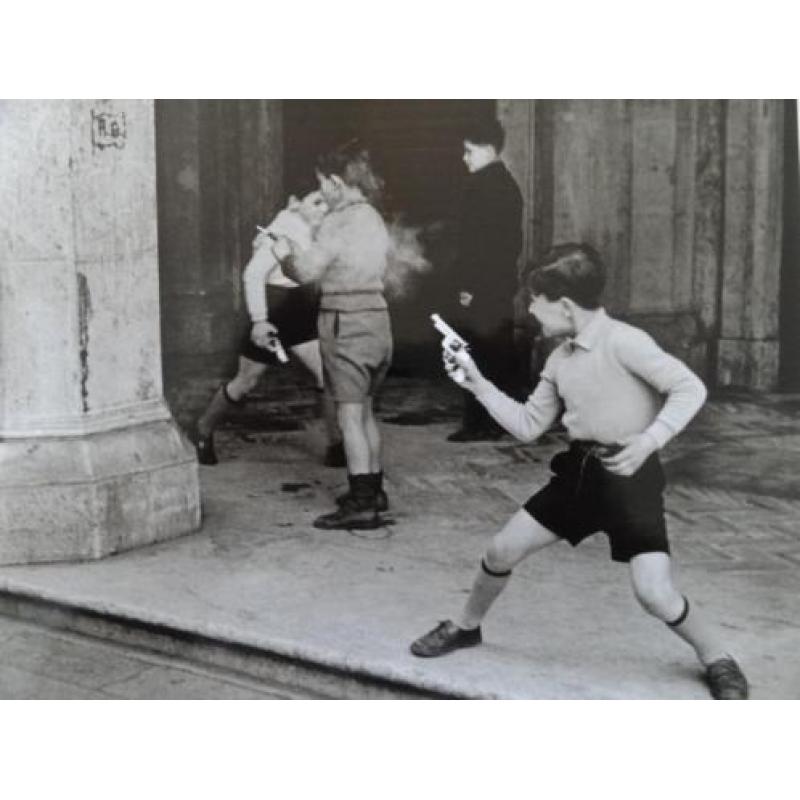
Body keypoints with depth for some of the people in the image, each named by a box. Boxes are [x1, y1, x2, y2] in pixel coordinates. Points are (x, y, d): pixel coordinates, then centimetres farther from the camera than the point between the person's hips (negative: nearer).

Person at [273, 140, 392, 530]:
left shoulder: (338, 221, -13)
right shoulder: (374, 219, 12)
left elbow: (306, 271, -14)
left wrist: (285, 254, 6)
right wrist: (299, 252, 20)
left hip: (346, 324, -8)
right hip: (377, 319, 9)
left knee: (350, 415, -5)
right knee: (364, 410, 18)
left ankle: (361, 505, -5)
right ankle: (373, 489, 27)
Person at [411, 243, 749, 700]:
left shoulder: (623, 341, -18)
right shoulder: (560, 360, 6)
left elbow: (690, 389, -20)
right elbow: (528, 426, 13)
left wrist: (650, 440, -30)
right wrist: (478, 384, 9)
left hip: (630, 475, -7)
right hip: (579, 470, 7)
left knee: (655, 594, -15)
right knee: (503, 550, 8)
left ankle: (717, 659, 11)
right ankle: (467, 627, 34)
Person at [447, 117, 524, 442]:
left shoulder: (481, 184, -13)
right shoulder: (508, 183, 15)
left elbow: (474, 239, -19)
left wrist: (467, 285, -17)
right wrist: (503, 277, 20)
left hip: (479, 288, -9)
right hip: (502, 284, 9)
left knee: (478, 357, -6)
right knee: (501, 354, 12)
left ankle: (479, 422, -4)